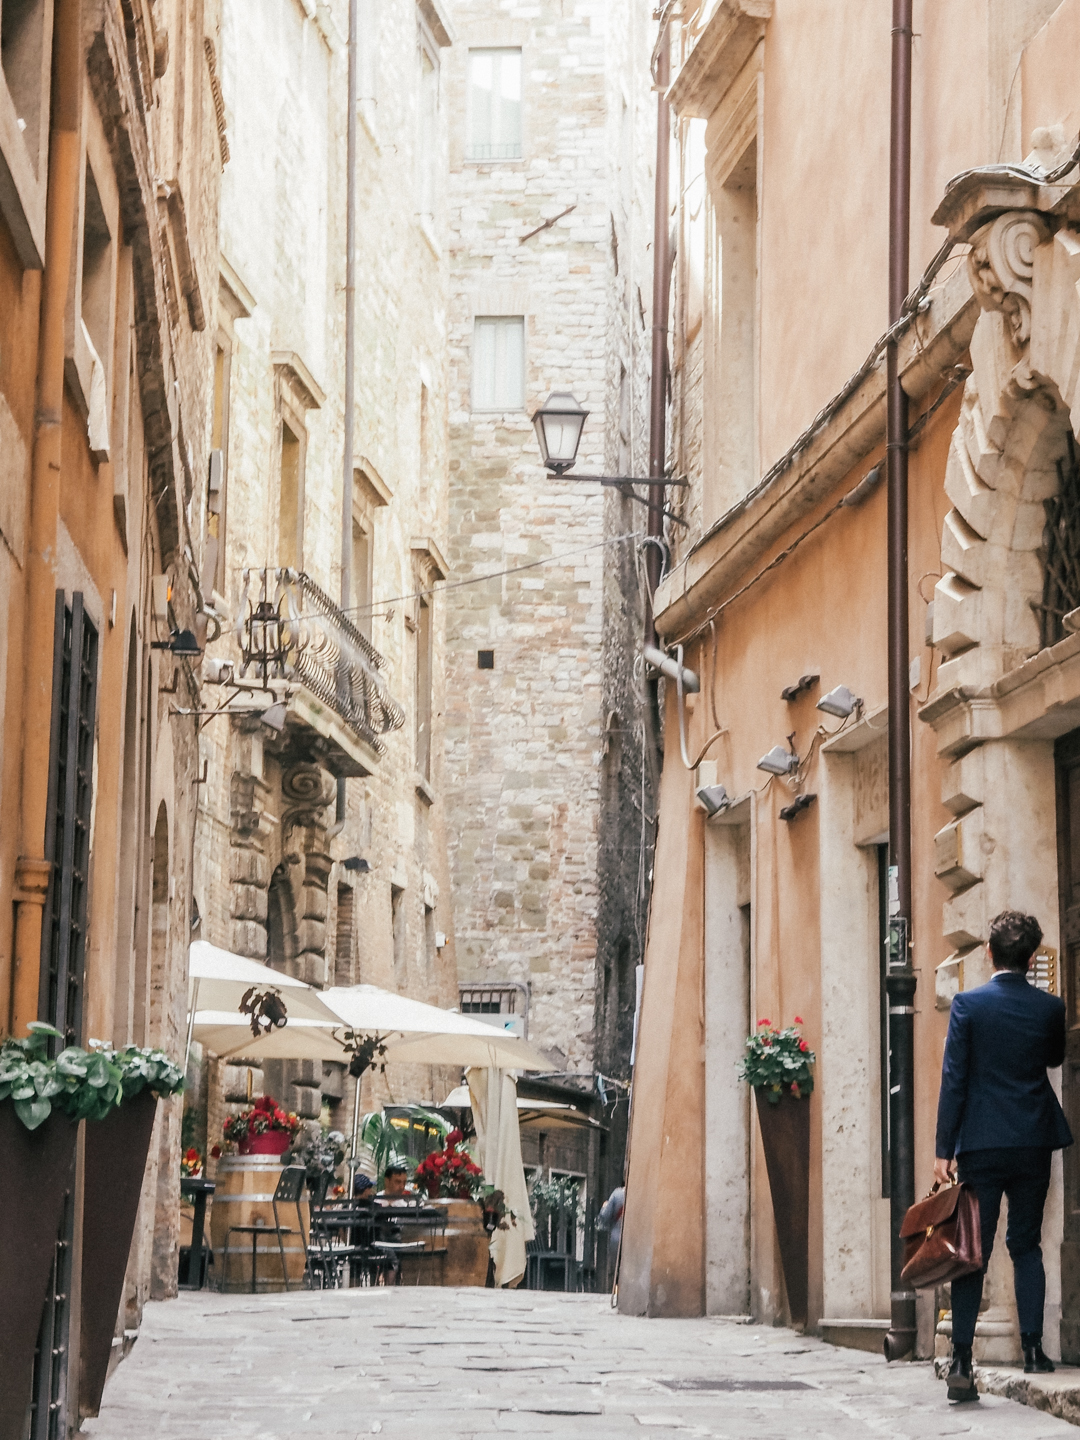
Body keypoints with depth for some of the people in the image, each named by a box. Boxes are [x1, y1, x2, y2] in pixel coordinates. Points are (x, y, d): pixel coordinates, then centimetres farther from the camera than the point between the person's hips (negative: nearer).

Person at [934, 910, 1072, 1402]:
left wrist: (945, 1150, -5)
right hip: (1034, 1144, 2)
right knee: (1027, 1246, 15)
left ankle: (962, 1363, -8)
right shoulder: (1049, 1007, 0)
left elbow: (953, 1080, -7)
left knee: (973, 1252, -2)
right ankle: (1032, 1347, 10)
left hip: (980, 1144, -2)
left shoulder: (968, 1004, -6)